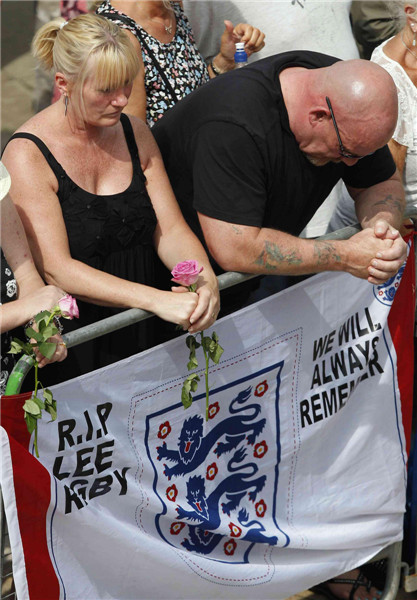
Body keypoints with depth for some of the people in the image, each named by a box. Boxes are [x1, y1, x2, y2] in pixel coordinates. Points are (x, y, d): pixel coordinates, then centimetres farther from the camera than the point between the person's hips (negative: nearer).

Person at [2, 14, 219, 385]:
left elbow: (171, 230, 6)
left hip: (142, 340, 5)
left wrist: (206, 279, -17)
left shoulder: (136, 134, 9)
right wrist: (158, 300, -27)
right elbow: (56, 269, -18)